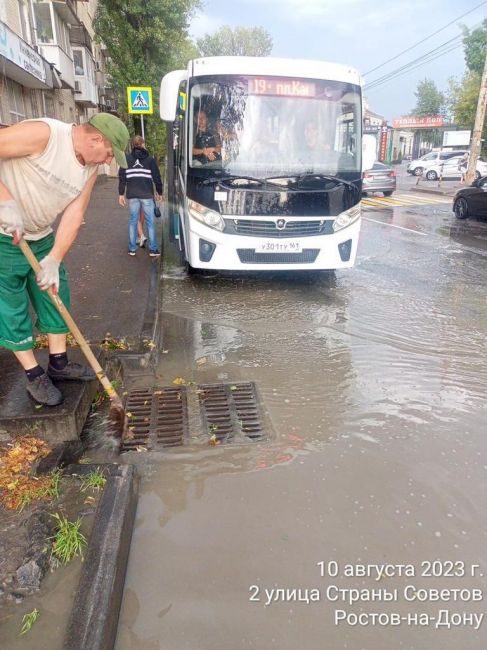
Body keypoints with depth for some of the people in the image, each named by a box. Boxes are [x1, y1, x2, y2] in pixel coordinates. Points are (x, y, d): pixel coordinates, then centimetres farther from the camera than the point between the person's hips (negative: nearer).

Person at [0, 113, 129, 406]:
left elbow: (75, 212, -6)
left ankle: (59, 363, 27)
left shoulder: (91, 167, -2)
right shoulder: (44, 133, -24)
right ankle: (35, 375, 15)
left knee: (55, 296, 12)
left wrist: (54, 259, -14)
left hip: (41, 238, 7)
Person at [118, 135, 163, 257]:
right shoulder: (150, 159, 1)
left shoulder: (127, 159, 4)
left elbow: (122, 177, 3)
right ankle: (153, 249, 4)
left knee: (133, 221, 10)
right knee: (150, 222, 4)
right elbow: (157, 177, 0)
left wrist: (121, 194, 8)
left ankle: (132, 249, 12)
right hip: (147, 195, -2)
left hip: (132, 195, 2)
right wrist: (159, 192, 11)